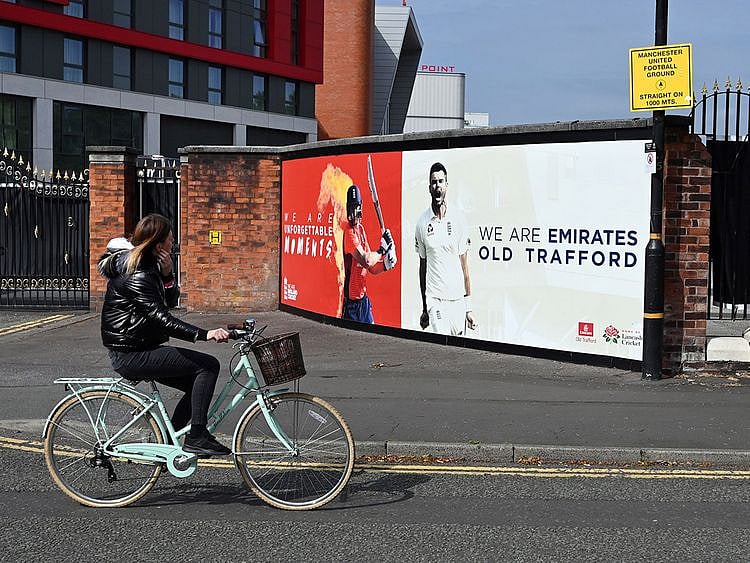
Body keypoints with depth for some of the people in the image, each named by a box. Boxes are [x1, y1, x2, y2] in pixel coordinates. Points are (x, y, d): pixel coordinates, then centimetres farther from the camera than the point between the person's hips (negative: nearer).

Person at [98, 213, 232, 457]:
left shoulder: (148, 266, 11)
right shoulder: (137, 276, -21)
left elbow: (171, 301, 12)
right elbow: (162, 318, -29)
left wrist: (167, 274, -7)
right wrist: (205, 334, -37)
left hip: (138, 349, 10)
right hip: (132, 355, -10)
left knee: (197, 383, 12)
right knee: (208, 365, -15)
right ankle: (196, 438, -12)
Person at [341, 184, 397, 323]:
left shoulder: (361, 229, 12)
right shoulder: (349, 232, -15)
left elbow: (371, 268, 16)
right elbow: (365, 260, -26)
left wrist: (385, 265, -2)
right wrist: (382, 250, -12)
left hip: (364, 297, 8)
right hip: (352, 300, -8)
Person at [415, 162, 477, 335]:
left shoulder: (458, 220, 1)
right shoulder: (422, 223, 3)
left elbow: (464, 264, 3)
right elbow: (423, 265, 11)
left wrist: (468, 307, 1)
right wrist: (424, 309, 13)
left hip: (458, 299, 1)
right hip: (434, 299, -1)